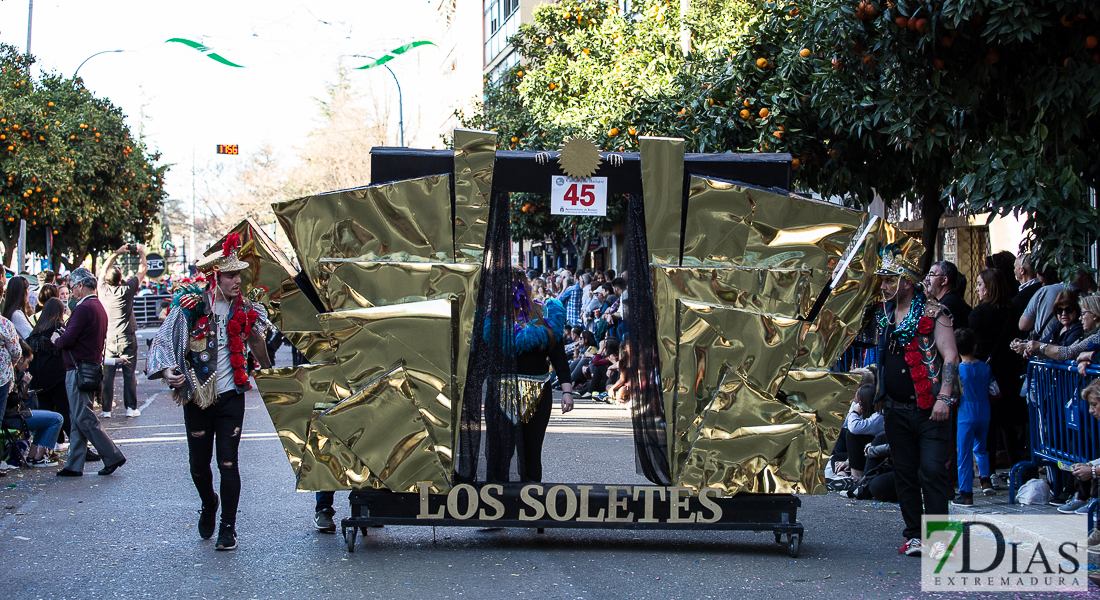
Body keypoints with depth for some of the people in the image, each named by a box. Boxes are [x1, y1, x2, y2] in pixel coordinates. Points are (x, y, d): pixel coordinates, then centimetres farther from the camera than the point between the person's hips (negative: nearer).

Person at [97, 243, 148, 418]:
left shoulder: (103, 290, -4)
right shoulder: (126, 290, -11)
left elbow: (104, 269, 15)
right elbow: (143, 270, 0)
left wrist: (117, 253, 21)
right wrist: (141, 252, 15)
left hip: (108, 337, 2)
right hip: (126, 338, -2)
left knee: (107, 375, 4)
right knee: (129, 374, 2)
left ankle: (106, 409, 4)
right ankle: (131, 408, 3)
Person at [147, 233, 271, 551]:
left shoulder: (245, 310, 2)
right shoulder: (191, 305, -5)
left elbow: (256, 341, 21)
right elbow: (162, 341, -3)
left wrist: (268, 371, 27)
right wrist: (168, 372, -19)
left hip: (231, 397, 0)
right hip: (196, 397, 0)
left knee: (228, 463, -6)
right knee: (198, 464, 10)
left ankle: (228, 528, 5)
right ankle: (208, 505, 40)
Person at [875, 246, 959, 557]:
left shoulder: (933, 313, -7)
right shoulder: (884, 316, 12)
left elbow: (950, 356, -13)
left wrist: (944, 398, -22)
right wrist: (881, 398, 21)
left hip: (929, 409, -6)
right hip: (896, 409, 6)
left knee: (932, 472, -9)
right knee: (905, 474, 9)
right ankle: (914, 534, 16)